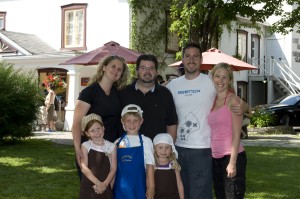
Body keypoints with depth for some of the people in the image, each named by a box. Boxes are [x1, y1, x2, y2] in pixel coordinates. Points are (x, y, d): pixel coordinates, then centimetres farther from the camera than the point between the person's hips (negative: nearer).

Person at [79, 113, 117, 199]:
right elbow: (84, 168, -8)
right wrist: (98, 183, -16)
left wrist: (105, 184, -14)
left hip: (105, 188, 1)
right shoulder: (85, 146, -1)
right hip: (88, 187, -1)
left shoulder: (111, 146, 2)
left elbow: (113, 168, -1)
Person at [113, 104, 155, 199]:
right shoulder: (118, 143, 7)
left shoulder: (145, 141, 0)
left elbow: (150, 166, -2)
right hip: (121, 187, 2)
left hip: (138, 187, -2)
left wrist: (151, 188, -6)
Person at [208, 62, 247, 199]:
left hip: (232, 156, -7)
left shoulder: (233, 100, -7)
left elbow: (236, 135, -12)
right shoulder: (212, 101, 11)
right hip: (215, 158, 7)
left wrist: (232, 162, -17)